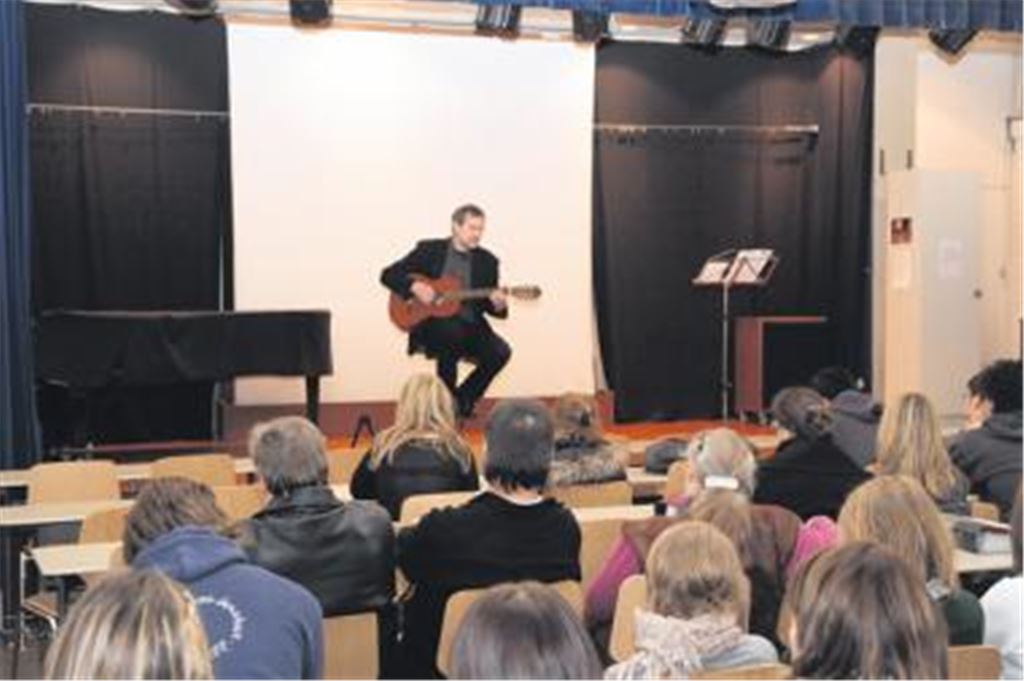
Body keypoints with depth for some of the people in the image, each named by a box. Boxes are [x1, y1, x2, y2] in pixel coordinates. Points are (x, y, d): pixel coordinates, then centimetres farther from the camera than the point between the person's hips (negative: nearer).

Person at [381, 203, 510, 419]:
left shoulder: (487, 261, 10)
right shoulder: (429, 250, 3)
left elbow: (488, 304, 9)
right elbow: (388, 275, 1)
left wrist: (497, 305, -15)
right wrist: (415, 286, -17)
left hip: (469, 326, 3)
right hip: (432, 322, -3)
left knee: (500, 352, -24)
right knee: (451, 333, -37)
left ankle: (463, 399, 1)